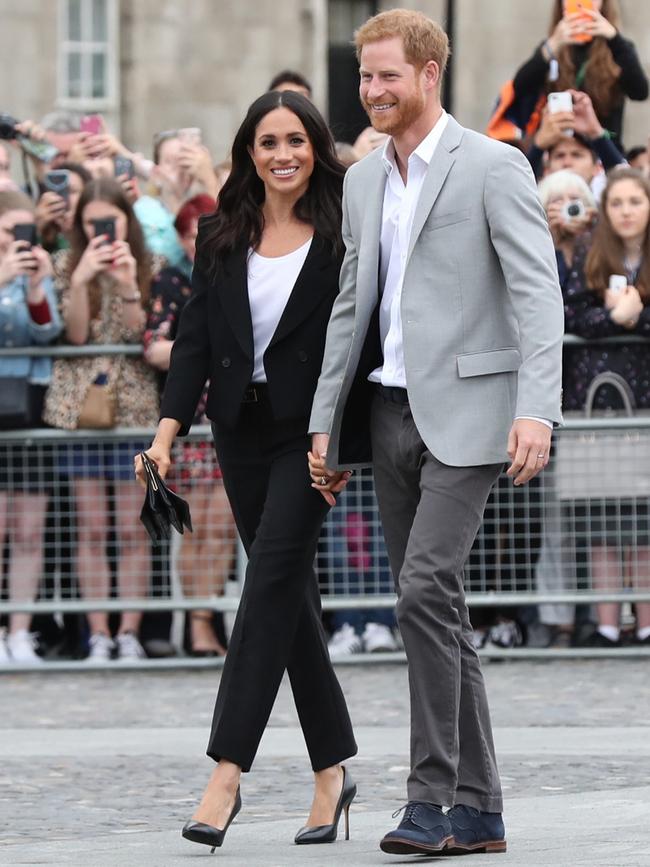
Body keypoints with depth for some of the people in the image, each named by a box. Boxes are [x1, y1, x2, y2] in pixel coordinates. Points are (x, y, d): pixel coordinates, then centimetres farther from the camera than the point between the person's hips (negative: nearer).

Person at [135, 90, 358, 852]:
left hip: (309, 431, -5)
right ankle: (332, 770, 15)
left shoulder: (342, 237, -4)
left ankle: (227, 774, -16)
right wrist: (170, 425, -5)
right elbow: (195, 337, 7)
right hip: (243, 431, 5)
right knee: (290, 593, 8)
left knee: (271, 583, -13)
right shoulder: (222, 237, 9)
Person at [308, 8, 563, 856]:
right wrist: (326, 422, 16)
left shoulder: (493, 167, -6)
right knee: (433, 608, 7)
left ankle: (434, 798, -13)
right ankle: (477, 811, 12)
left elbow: (538, 293, -13)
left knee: (425, 589, -18)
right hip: (390, 412, 7)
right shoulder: (363, 181, 15)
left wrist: (536, 408, -24)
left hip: (464, 411, -7)